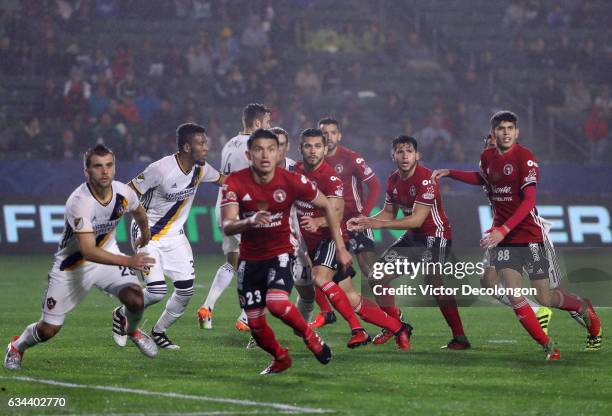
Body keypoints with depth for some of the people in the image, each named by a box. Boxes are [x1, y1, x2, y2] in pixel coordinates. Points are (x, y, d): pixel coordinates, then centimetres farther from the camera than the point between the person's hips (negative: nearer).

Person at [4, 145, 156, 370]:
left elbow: (139, 212, 12)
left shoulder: (124, 193, -16)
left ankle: (132, 330, 14)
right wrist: (128, 261, -44)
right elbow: (88, 252, -37)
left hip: (107, 254, 4)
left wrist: (145, 235, 30)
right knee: (48, 330, 0)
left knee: (135, 298, -23)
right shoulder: (79, 202, -33)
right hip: (72, 265, -4)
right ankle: (18, 346, 35)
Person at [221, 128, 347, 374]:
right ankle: (280, 359, 33)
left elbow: (326, 206, -1)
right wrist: (250, 221, -44)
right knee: (255, 323, 5)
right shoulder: (235, 183, -14)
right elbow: (227, 227, -22)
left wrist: (340, 248, -1)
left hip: (281, 252, -2)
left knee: (276, 303, -28)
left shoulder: (292, 182, -16)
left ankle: (309, 336, 0)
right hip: (250, 259, 2)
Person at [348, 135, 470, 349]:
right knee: (376, 278, 5)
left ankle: (460, 337, -25)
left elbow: (417, 220, -25)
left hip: (435, 234, -9)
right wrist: (365, 222, -2)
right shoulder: (393, 180, 4)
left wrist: (379, 224, -27)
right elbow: (389, 213, 16)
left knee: (433, 280, -28)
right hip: (412, 236, 9)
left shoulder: (426, 179, -21)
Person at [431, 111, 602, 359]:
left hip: (529, 235, -5)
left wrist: (503, 230, -31)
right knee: (515, 298, -10)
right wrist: (448, 173, 23)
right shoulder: (487, 157, 5)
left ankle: (583, 308, 30)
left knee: (544, 298, -1)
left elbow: (529, 200, -22)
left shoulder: (525, 157, -14)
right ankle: (548, 347, 2)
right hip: (501, 236, 5)